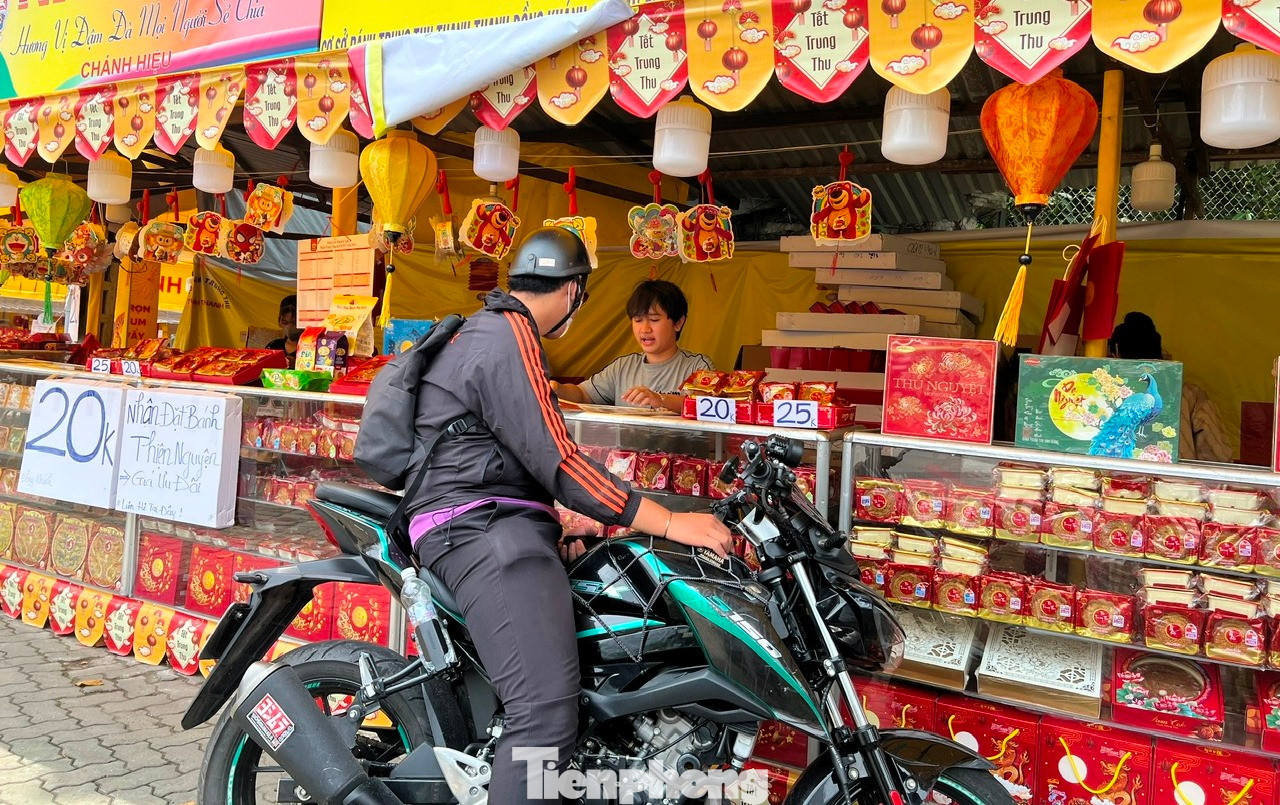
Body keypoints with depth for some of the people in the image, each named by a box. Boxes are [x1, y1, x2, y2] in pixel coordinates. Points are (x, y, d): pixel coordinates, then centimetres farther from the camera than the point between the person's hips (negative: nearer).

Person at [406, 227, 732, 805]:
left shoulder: (488, 330, 25)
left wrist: (553, 532, 24)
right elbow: (554, 461, -18)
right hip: (484, 528, -11)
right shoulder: (508, 337, -9)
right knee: (549, 709, -25)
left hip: (491, 523, 11)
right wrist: (670, 523, -17)